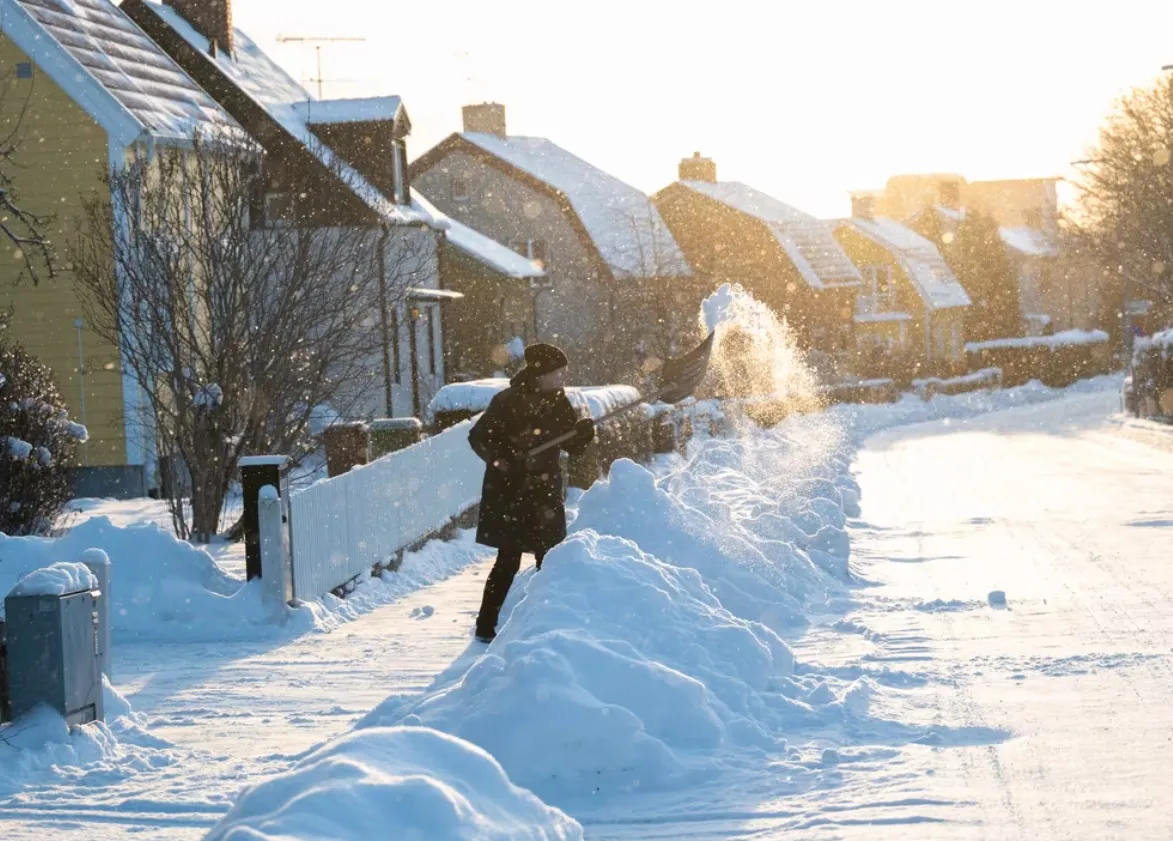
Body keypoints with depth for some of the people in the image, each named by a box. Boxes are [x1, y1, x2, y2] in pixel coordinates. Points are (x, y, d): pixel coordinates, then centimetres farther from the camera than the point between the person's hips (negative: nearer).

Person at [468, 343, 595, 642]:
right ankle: (486, 625, 5)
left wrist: (584, 432, -16)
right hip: (508, 494, -6)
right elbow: (477, 437, -11)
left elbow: (573, 446, 6)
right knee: (509, 560, -5)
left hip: (544, 494, 6)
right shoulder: (508, 402, -13)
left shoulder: (558, 404, 3)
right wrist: (503, 459, -24)